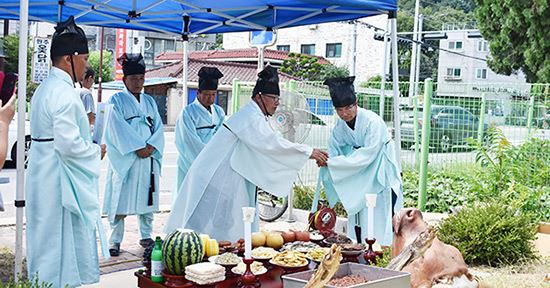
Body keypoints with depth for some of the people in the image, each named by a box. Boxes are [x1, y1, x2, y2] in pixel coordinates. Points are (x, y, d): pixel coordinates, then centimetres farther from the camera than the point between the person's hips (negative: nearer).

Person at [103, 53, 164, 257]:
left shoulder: (149, 101, 17)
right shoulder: (117, 100, 1)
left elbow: (158, 127, 9)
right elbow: (119, 128, -9)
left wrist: (151, 146, -9)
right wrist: (138, 148, -16)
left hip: (148, 158, 5)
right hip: (124, 159, -5)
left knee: (147, 198, 8)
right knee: (120, 200, -4)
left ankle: (146, 236, 19)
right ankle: (115, 241, 3)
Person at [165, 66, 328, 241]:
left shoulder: (253, 116, 14)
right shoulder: (251, 118, -18)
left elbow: (266, 145, 17)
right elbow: (272, 143, -29)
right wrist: (308, 152, -26)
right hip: (217, 177, -10)